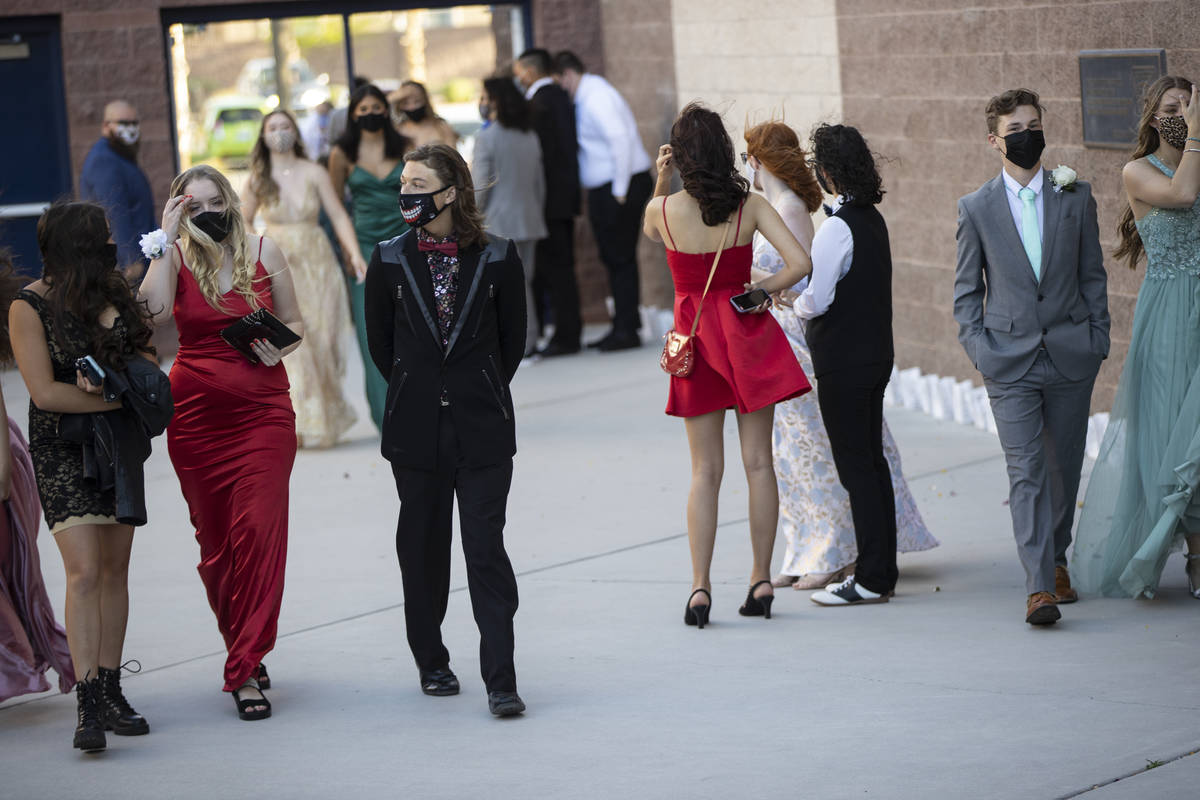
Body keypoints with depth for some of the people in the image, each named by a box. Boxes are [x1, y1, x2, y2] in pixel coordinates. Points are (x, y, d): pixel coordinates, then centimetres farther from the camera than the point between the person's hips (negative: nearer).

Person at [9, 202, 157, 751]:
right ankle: (88, 705, -18)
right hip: (63, 449, -6)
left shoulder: (113, 294, 9)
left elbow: (147, 360, 7)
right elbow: (45, 392, -15)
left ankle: (110, 690, 12)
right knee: (84, 571, -15)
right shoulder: (30, 307, -10)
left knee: (114, 569, 6)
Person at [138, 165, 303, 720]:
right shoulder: (175, 258, 1)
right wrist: (166, 239, -16)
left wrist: (277, 347, -10)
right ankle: (244, 648, 26)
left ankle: (245, 669, -9)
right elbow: (153, 312, -19)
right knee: (215, 540, 7)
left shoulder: (263, 252, 3)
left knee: (258, 529, -12)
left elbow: (294, 323, 11)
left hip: (263, 412, -1)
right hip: (196, 414, 1)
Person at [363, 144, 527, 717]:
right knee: (422, 547, 8)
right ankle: (431, 664, 24)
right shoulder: (389, 261, 1)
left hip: (482, 431, -2)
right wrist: (420, 394, 12)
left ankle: (501, 681, -7)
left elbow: (513, 340, 8)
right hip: (416, 430, 2)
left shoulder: (497, 259, -3)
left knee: (486, 549, -7)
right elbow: (380, 343, 11)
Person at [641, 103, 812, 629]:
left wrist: (660, 181, 7)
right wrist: (763, 288, 1)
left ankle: (700, 586, -2)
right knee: (758, 461, 8)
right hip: (747, 331, 0)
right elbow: (799, 263, -14)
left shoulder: (663, 210, -10)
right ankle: (761, 580, 10)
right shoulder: (749, 205, -10)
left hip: (695, 332, 0)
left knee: (705, 470, 6)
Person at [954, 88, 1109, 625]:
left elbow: (1093, 275, 10)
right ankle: (1039, 587, -16)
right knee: (1026, 470, -10)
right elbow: (967, 289, 7)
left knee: (1064, 464, 10)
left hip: (1070, 356, 2)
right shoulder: (976, 208, 3)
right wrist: (978, 349, -2)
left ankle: (1056, 559, 30)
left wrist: (1097, 339, 3)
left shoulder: (1076, 198, 6)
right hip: (1010, 359, -2)